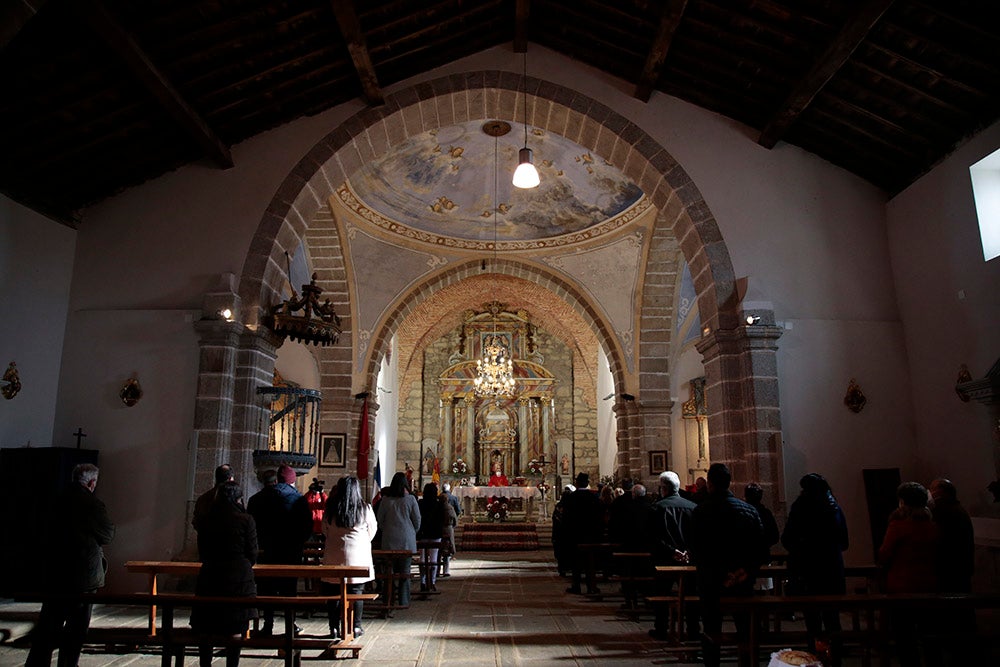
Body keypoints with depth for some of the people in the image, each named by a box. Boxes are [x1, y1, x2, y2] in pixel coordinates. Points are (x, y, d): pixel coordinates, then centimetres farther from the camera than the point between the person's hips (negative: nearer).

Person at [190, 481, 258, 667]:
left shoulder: (206, 519, 3)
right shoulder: (246, 520, -7)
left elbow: (202, 552, 10)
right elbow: (252, 554, -3)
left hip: (209, 576, 3)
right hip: (238, 578, -3)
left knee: (206, 628, 14)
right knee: (235, 628, 5)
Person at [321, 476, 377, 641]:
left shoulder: (330, 509, -2)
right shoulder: (365, 509, -6)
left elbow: (325, 531, 10)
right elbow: (372, 531, 5)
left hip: (334, 557, 1)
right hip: (358, 556, -1)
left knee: (334, 592, 9)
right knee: (356, 591, 7)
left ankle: (334, 628, 14)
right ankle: (356, 627, 12)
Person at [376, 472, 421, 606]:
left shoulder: (385, 500, -1)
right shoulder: (410, 499, -5)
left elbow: (380, 519, 7)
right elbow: (417, 520, 0)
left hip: (389, 539, 2)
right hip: (407, 540, -1)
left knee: (390, 570, 8)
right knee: (405, 571, 4)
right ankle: (403, 601, 7)